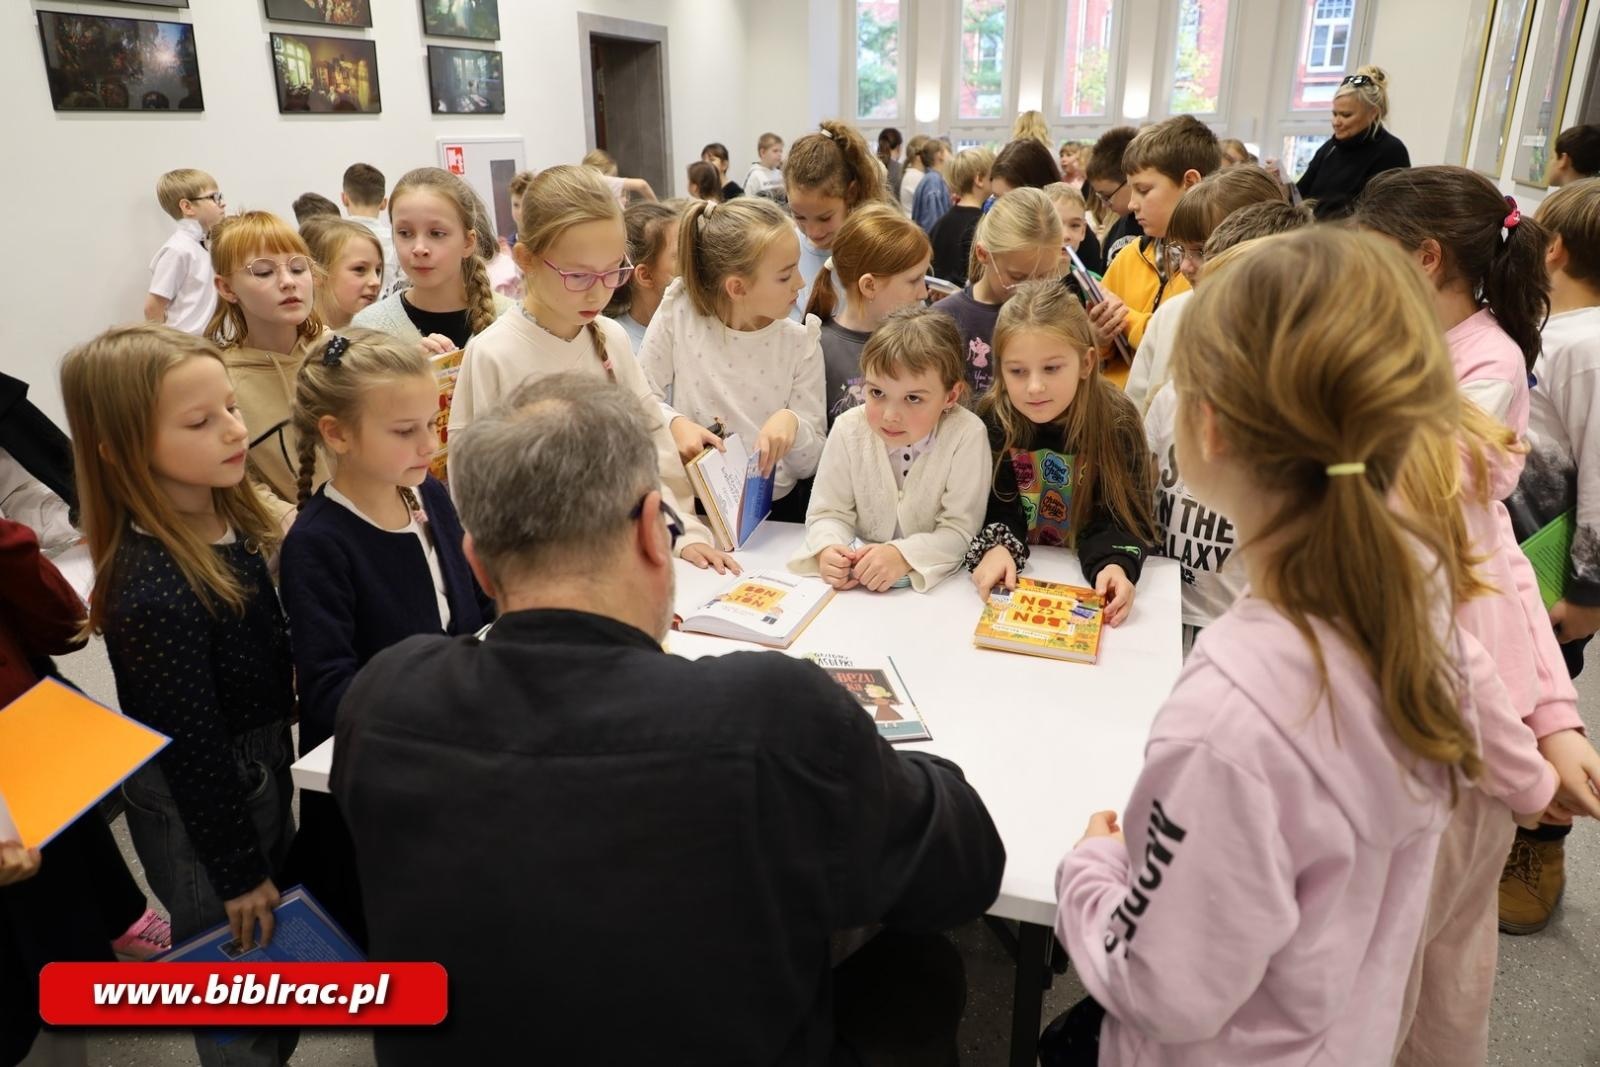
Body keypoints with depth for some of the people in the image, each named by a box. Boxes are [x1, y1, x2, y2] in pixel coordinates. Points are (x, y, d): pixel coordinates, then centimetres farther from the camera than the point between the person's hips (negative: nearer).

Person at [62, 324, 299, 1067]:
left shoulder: (228, 521, -7)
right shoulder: (153, 592, -32)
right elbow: (191, 749, -24)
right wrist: (238, 871, -13)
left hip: (261, 775, 8)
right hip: (198, 809, -8)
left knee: (278, 946, 28)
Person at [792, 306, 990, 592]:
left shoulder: (967, 435, -16)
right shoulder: (848, 429, -8)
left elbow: (959, 530, -14)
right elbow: (830, 513, -3)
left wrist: (903, 555, -29)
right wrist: (828, 549, -25)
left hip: (937, 581, -2)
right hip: (857, 574, 2)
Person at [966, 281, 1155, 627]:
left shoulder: (1117, 421, -13)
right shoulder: (993, 417, -10)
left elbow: (1122, 515, -13)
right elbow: (995, 507, -5)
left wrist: (1115, 564, -33)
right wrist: (996, 547, -27)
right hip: (1021, 573, 1)